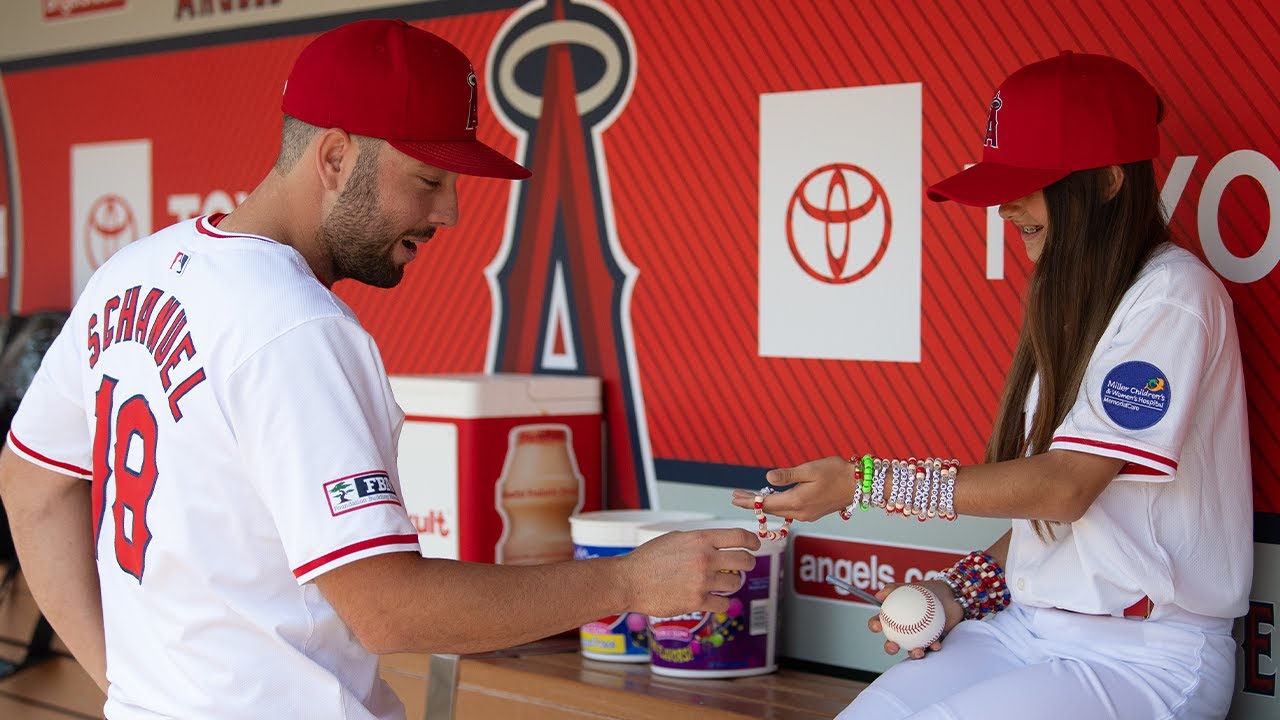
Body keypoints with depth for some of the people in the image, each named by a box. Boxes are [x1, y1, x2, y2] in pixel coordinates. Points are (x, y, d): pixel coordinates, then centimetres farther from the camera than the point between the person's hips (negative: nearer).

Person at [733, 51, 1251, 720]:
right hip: (1027, 627, 7)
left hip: (1147, 656, -7)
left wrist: (866, 483, -21)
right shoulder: (1075, 299, 13)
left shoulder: (1171, 298, -13)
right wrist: (965, 590, 2)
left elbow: (1066, 485, -19)